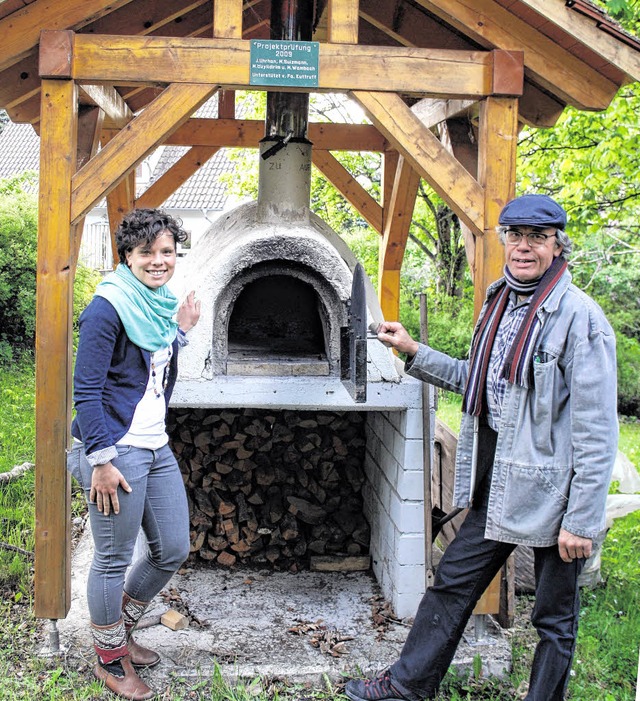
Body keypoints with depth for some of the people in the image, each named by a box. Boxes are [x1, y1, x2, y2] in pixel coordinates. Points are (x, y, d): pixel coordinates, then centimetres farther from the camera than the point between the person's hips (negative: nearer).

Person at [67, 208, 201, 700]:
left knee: (173, 551, 15)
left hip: (157, 448, 9)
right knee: (114, 559, 5)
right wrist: (101, 461, -19)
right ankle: (110, 661, 26)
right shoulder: (108, 308, -13)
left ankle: (122, 630, 37)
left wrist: (180, 333, 11)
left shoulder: (160, 306, 12)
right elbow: (86, 390, -16)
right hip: (117, 451, -9)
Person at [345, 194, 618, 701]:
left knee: (555, 618, 10)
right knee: (452, 583, 17)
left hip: (551, 490, -8)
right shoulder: (500, 305, 8)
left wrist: (582, 522, -19)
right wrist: (414, 352, 15)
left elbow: (597, 432, -18)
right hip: (498, 485, 8)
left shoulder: (579, 317, -16)